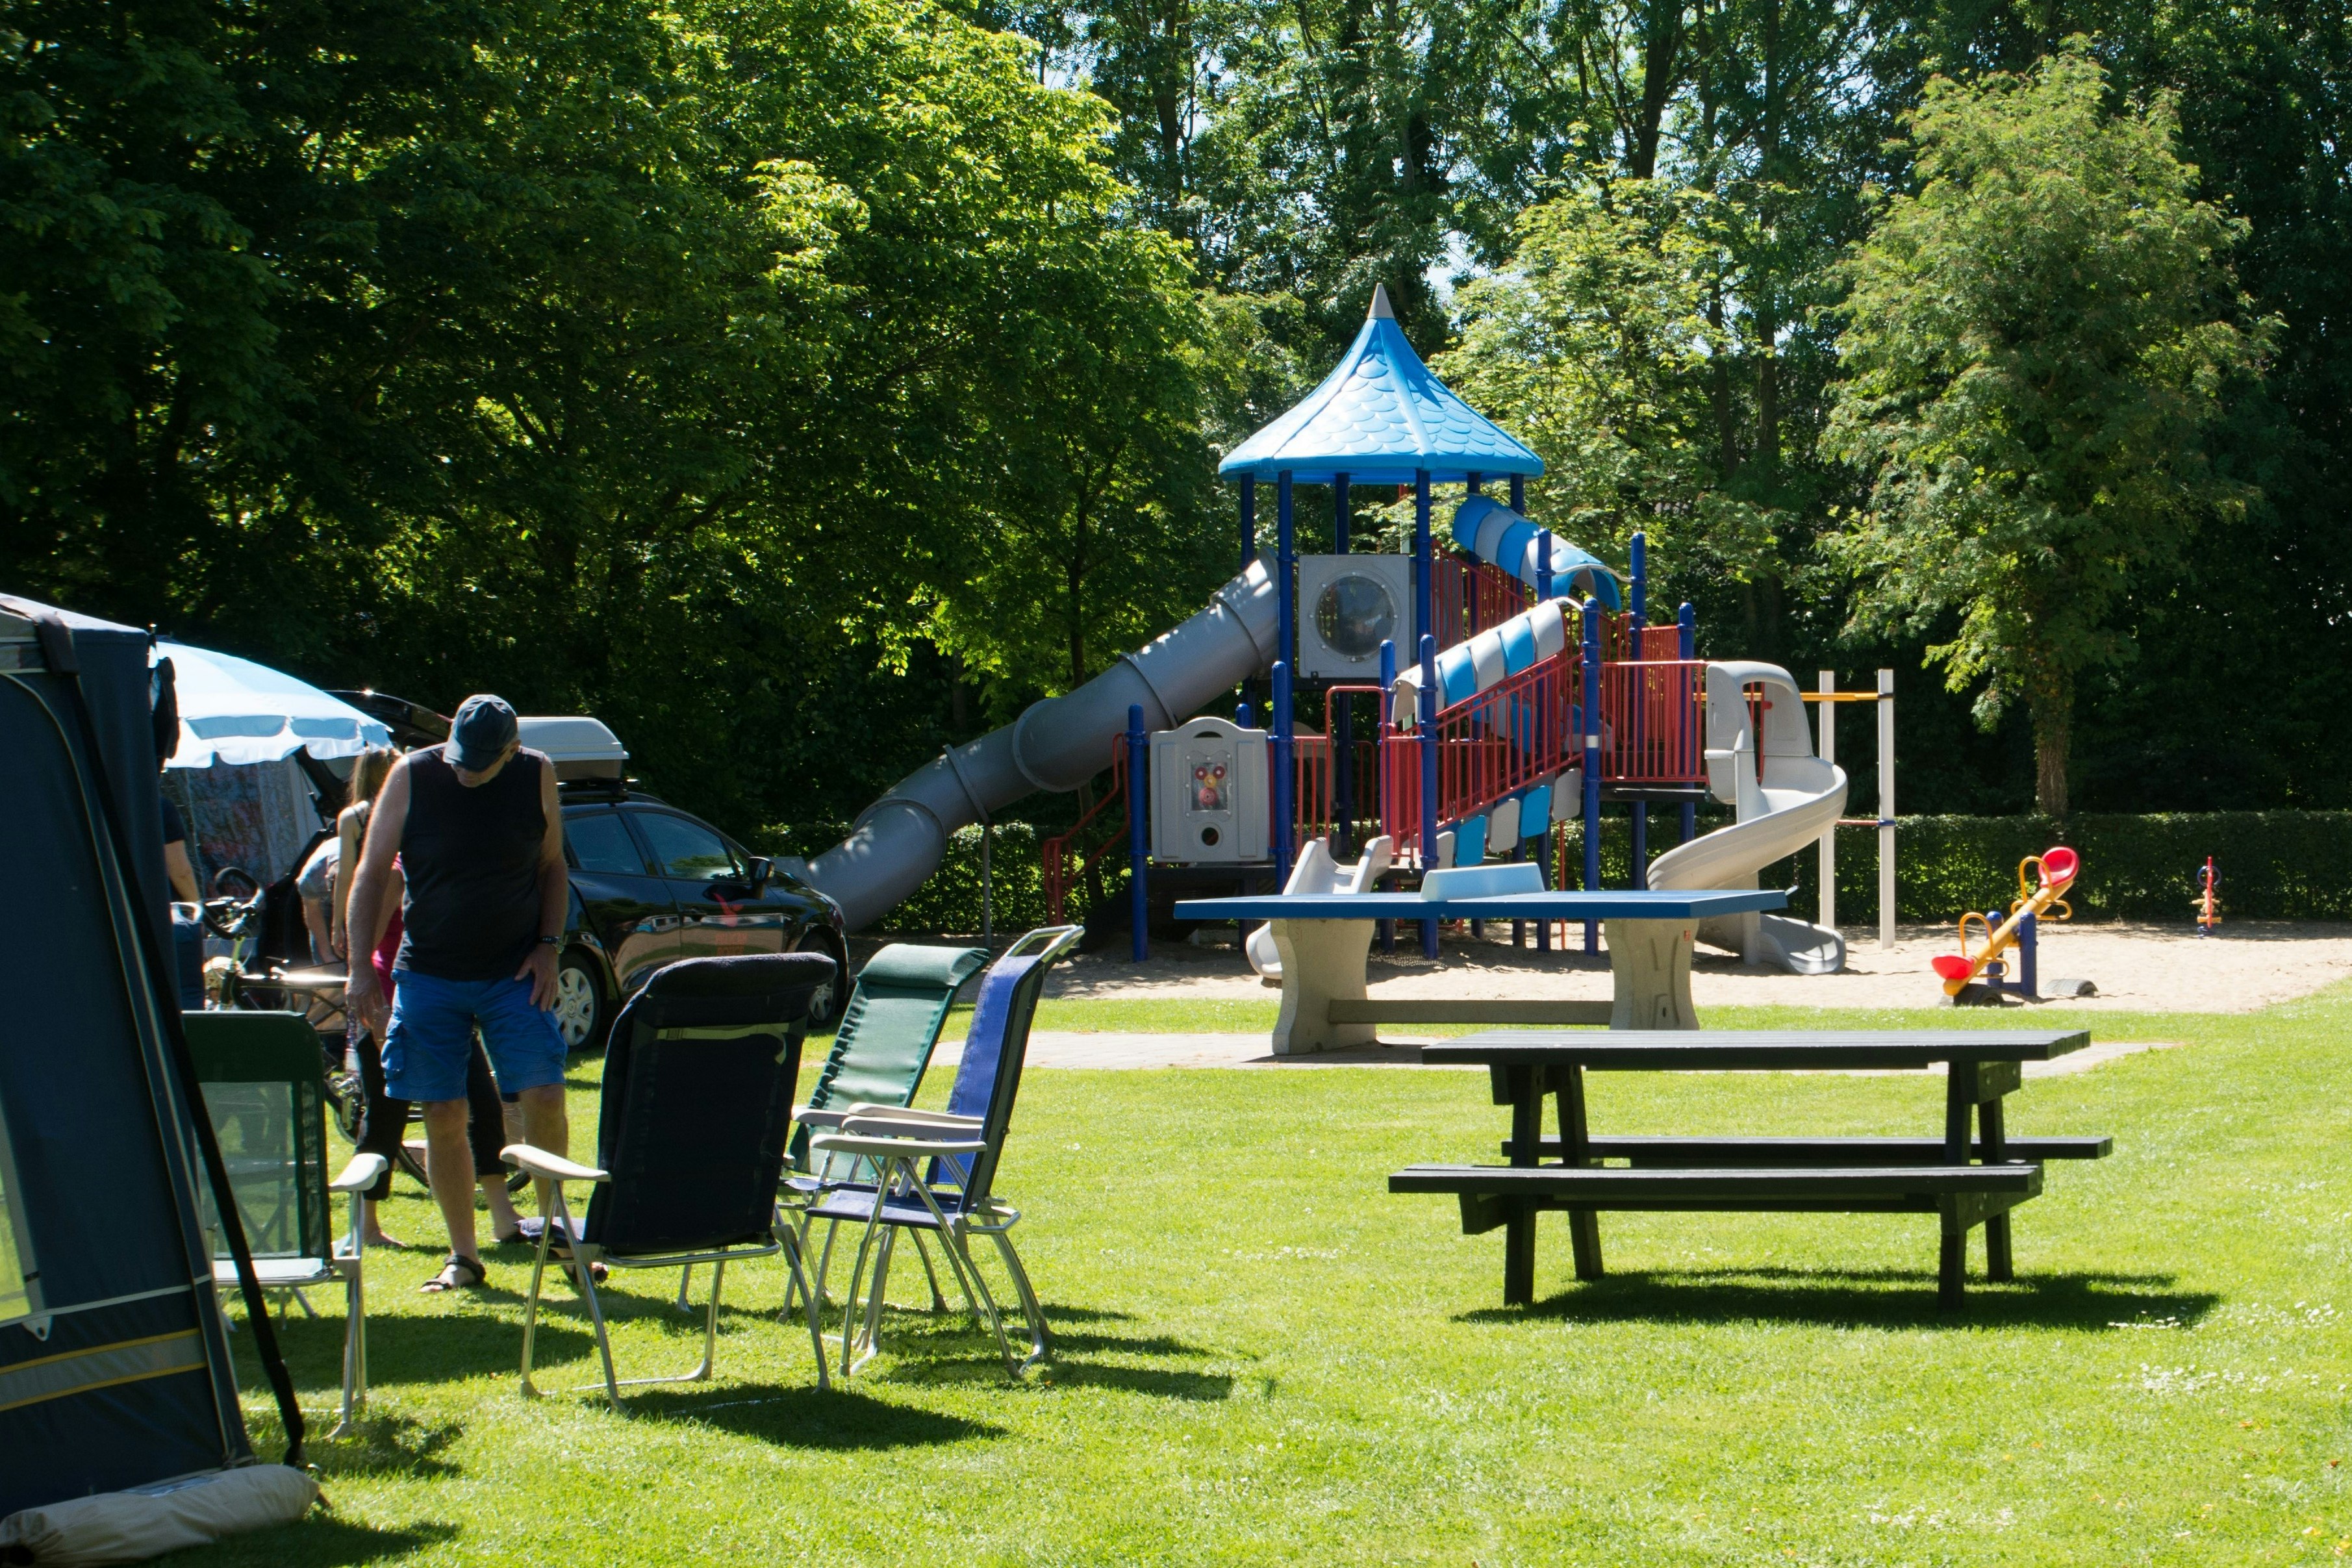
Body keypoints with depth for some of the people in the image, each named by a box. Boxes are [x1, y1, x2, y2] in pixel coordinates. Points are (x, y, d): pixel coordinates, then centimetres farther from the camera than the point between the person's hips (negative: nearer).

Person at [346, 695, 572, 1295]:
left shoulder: (536, 777, 0)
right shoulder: (412, 777, -5)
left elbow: (552, 867, 11)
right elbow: (371, 874, -1)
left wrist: (547, 947, -1)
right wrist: (361, 969, -6)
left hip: (514, 973, 0)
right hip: (429, 973, 0)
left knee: (544, 1097, -10)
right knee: (444, 1116, 0)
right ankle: (463, 1256, 10)